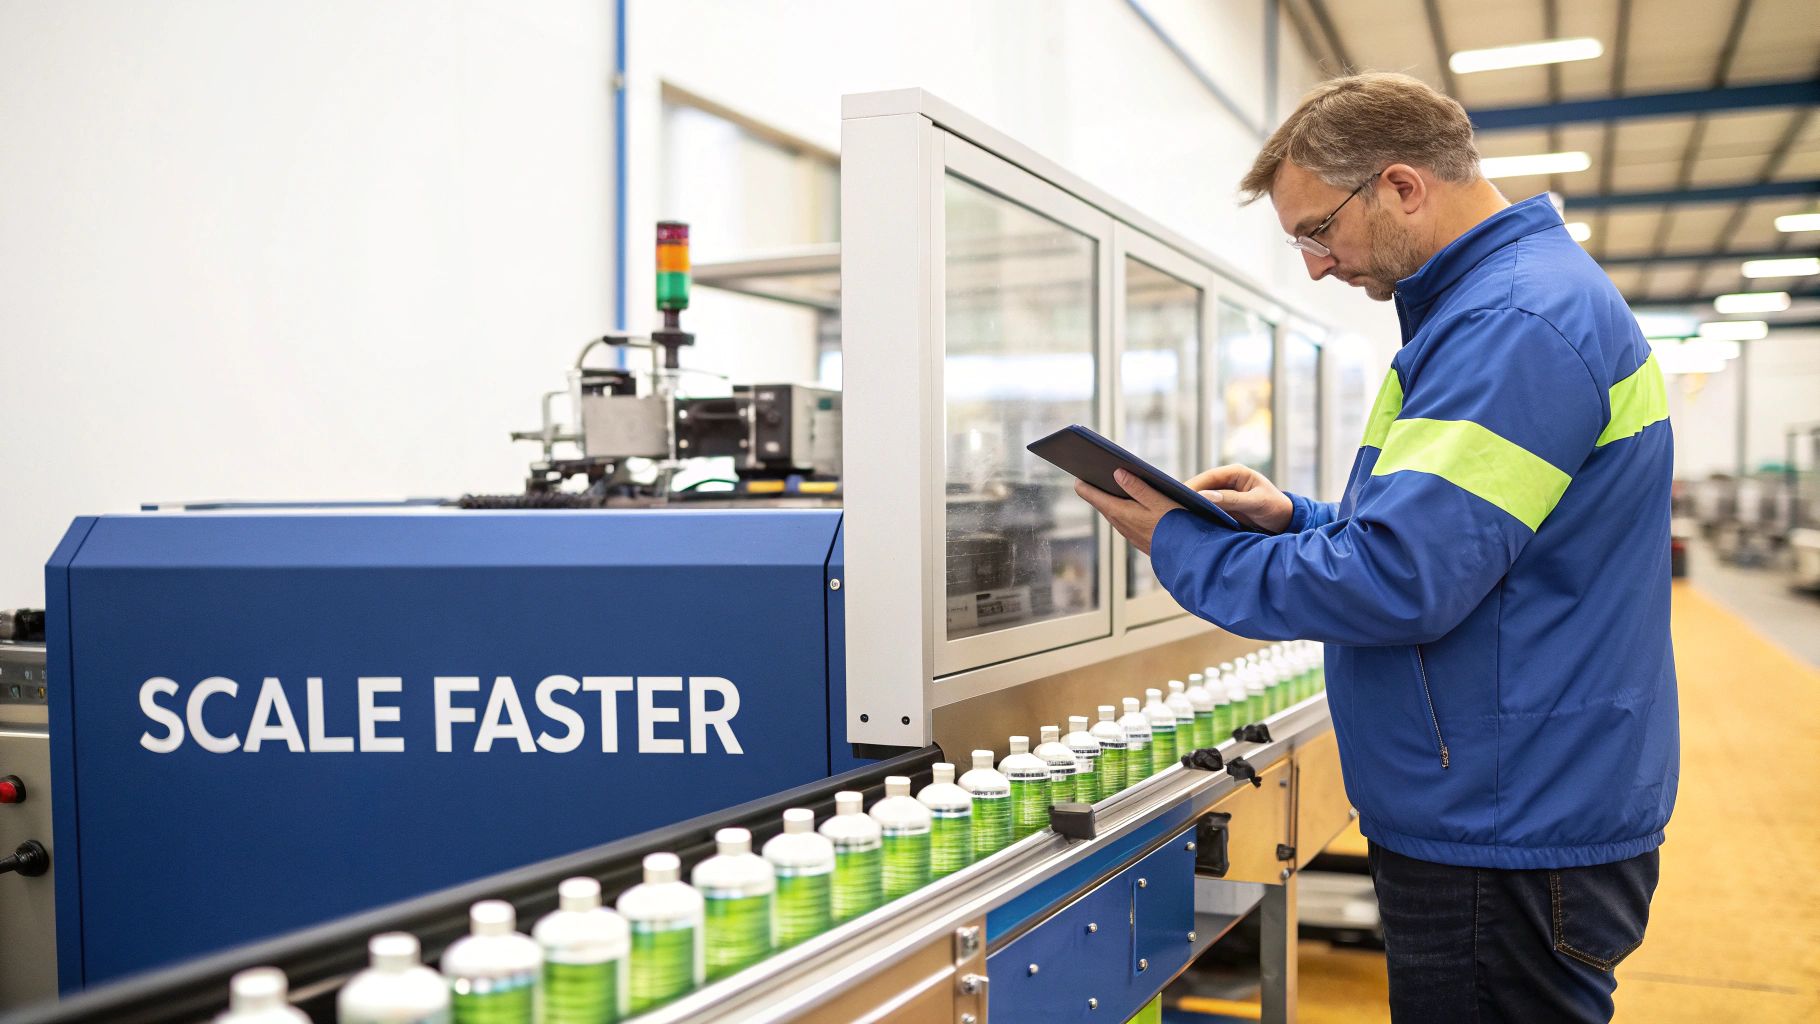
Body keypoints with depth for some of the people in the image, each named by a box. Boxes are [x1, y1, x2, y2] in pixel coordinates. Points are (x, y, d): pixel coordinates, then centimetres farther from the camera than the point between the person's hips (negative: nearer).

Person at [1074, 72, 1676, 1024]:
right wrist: (1290, 516, 7)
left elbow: (1401, 581, -27)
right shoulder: (1490, 302, 14)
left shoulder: (1518, 323, -21)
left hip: (1508, 838, -10)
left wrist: (1180, 546, -15)